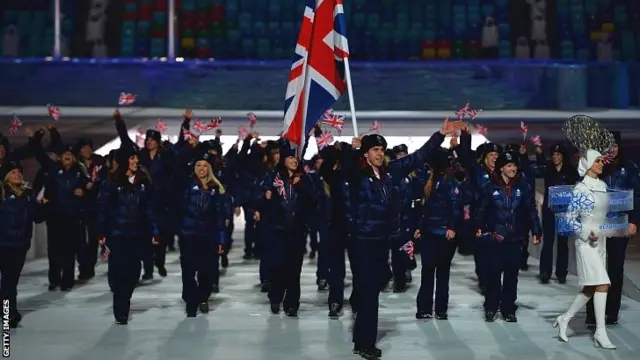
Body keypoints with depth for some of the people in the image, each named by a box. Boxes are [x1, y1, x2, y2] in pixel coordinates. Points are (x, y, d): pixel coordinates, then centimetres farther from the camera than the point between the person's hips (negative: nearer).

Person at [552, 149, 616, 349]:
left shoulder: (603, 186, 11)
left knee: (591, 288, 9)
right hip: (586, 242, -8)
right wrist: (587, 233, -19)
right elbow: (570, 218, -11)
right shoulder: (580, 189, -9)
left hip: (600, 241, 8)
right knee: (602, 284, -14)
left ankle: (564, 319, 23)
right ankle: (600, 333, -10)